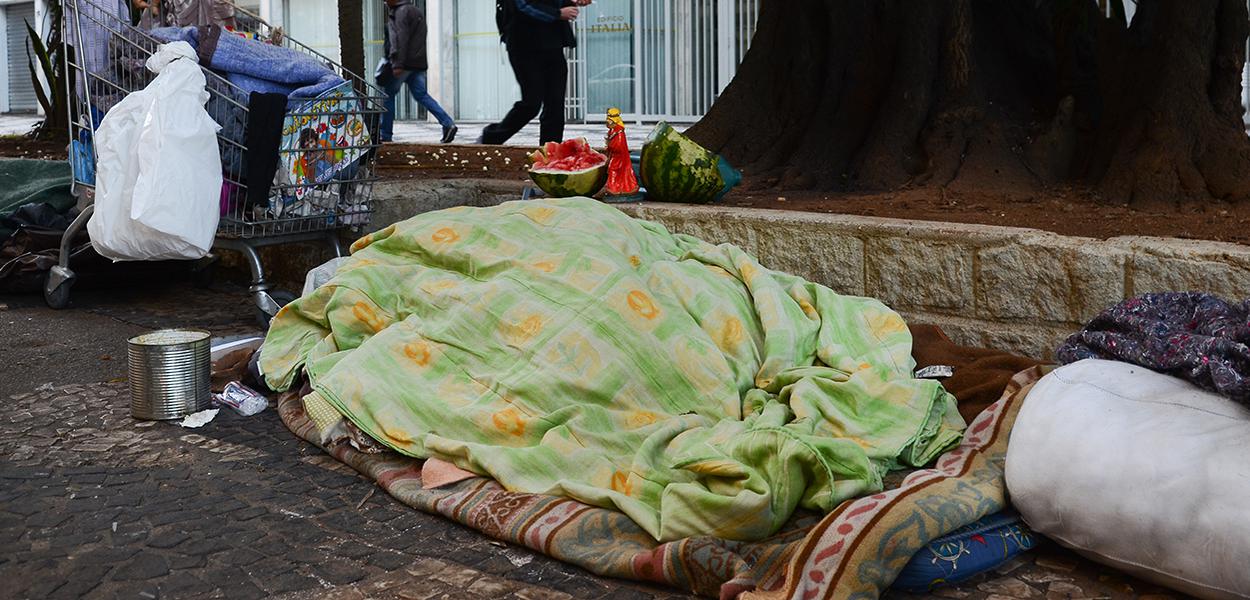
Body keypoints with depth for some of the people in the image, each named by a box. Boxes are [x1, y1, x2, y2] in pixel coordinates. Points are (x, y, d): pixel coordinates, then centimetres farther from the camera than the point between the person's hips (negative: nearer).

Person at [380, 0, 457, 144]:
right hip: (419, 63, 9)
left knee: (389, 95, 1)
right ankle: (448, 123, -7)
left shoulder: (402, 12, -8)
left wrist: (398, 64, -23)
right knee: (421, 95, 7)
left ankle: (385, 135, 2)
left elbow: (401, 39, -18)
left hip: (406, 63, -9)